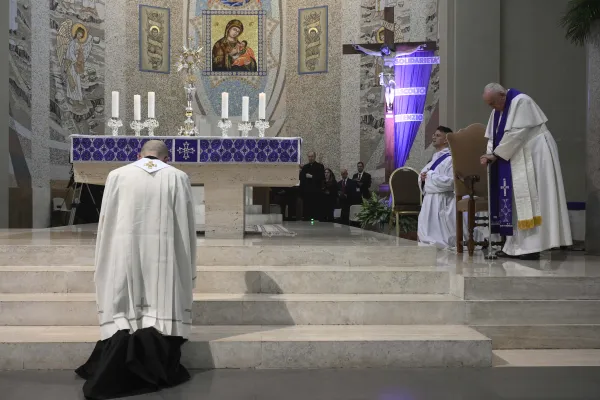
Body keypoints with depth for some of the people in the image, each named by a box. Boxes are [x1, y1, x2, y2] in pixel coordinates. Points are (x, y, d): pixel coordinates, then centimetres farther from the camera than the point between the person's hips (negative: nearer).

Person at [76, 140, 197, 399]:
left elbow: (106, 223, 6)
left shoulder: (117, 175, 5)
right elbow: (187, 226, 4)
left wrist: (104, 266, 14)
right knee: (161, 315, 6)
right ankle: (155, 372, 5)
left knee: (123, 315, 7)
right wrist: (187, 269, 11)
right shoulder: (178, 178, 3)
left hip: (124, 256, 1)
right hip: (164, 258, 0)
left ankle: (116, 375, 2)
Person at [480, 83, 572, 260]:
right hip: (516, 158, 8)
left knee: (530, 198, -12)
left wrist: (496, 154, -15)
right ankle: (516, 246, 5)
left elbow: (516, 133, -20)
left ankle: (531, 246, -12)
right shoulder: (497, 110, 11)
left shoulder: (521, 101, -14)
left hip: (534, 155, -8)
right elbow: (493, 136, 10)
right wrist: (490, 154, -8)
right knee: (516, 201, 4)